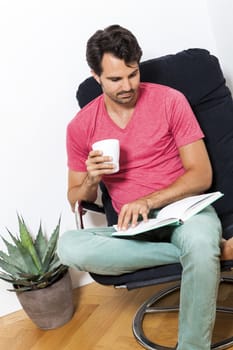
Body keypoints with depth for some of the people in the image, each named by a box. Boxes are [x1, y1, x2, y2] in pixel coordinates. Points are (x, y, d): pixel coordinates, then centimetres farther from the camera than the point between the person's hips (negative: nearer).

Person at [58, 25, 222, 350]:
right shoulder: (81, 126, 3)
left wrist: (148, 201, -19)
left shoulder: (170, 101, -2)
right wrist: (91, 179, -14)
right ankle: (198, 251, -23)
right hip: (131, 226, 3)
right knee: (68, 245, -27)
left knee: (200, 245, -39)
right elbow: (77, 199, 10)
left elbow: (202, 175, -5)